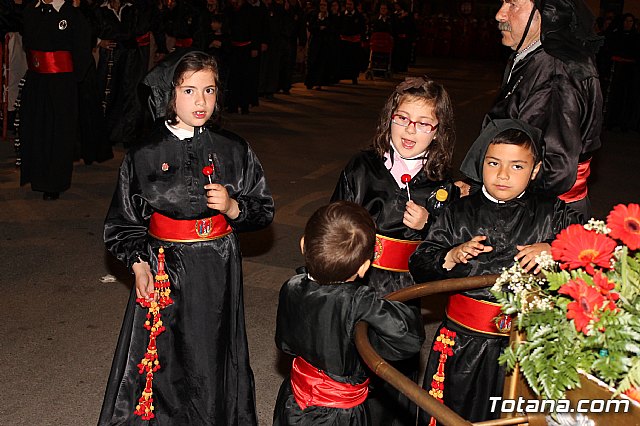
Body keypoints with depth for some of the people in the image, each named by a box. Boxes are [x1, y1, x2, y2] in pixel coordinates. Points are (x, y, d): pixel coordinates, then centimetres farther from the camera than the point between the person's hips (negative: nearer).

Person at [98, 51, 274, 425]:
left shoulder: (233, 150, 0)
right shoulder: (145, 154, -3)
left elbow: (264, 210, 7)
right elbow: (122, 221, 5)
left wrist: (233, 207, -12)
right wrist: (138, 263, -9)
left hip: (219, 272, 1)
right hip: (164, 272, -1)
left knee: (214, 363, 10)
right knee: (166, 364, 5)